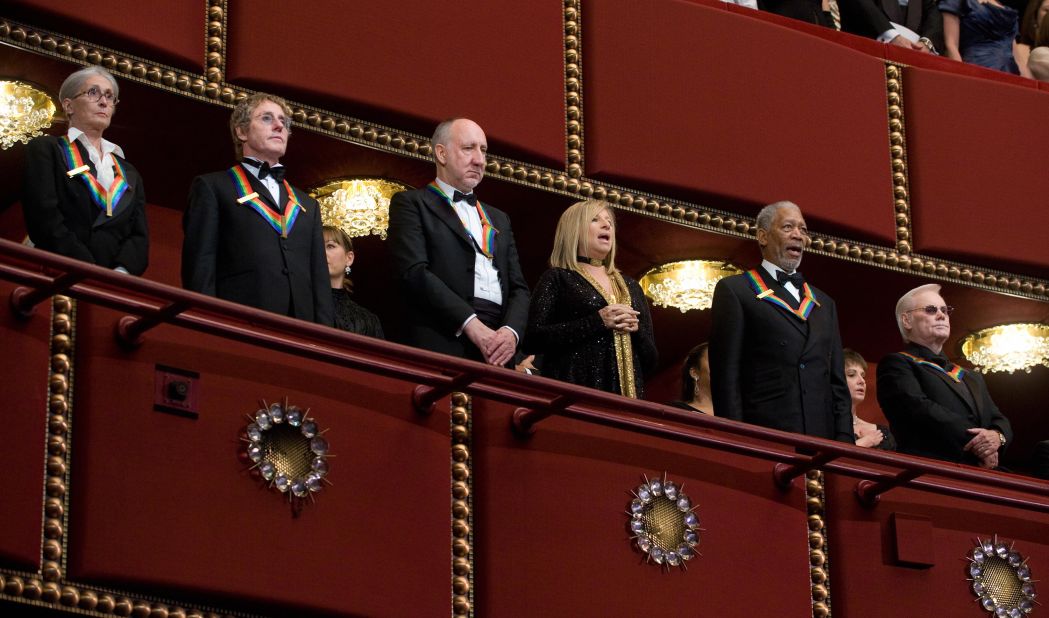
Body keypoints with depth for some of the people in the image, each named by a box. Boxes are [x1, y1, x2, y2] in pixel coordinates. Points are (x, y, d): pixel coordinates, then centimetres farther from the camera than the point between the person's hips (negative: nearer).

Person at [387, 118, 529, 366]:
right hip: (441, 346, -5)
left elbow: (518, 287, 18)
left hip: (496, 354, 5)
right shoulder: (411, 204, 7)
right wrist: (470, 323, -15)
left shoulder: (499, 219, 26)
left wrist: (512, 331, -4)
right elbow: (414, 272, -7)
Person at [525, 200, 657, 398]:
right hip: (576, 391, -5)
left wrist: (636, 330, -2)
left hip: (626, 394, 5)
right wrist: (597, 322, -14)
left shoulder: (631, 287, 19)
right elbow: (532, 339, -9)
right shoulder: (557, 279, 5)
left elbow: (650, 361, 20)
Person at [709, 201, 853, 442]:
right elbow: (726, 375, -3)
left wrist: (844, 441, 6)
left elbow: (837, 383, 19)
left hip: (822, 439, 5)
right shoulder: (734, 291, 5)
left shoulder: (824, 304, 23)